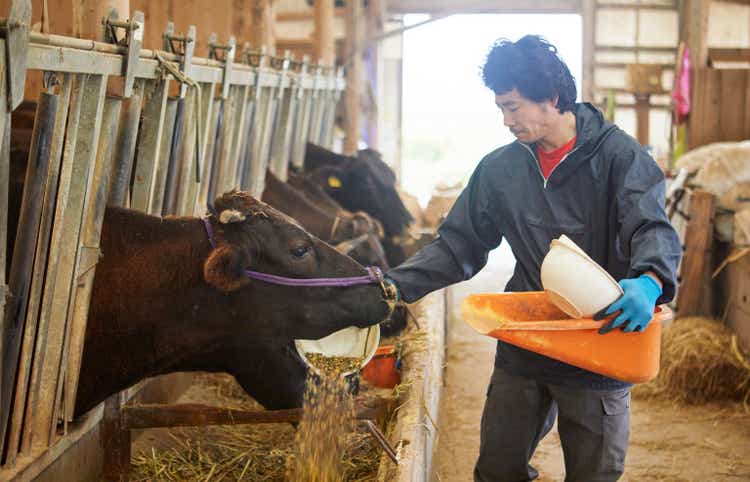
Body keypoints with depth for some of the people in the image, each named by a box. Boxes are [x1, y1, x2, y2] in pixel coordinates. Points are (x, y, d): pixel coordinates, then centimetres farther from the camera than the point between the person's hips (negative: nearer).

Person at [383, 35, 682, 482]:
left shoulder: (617, 155, -9)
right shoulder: (500, 168, 4)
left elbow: (654, 229, -20)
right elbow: (459, 246, 8)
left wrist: (648, 281, -42)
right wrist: (398, 284, -5)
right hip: (521, 354, 4)